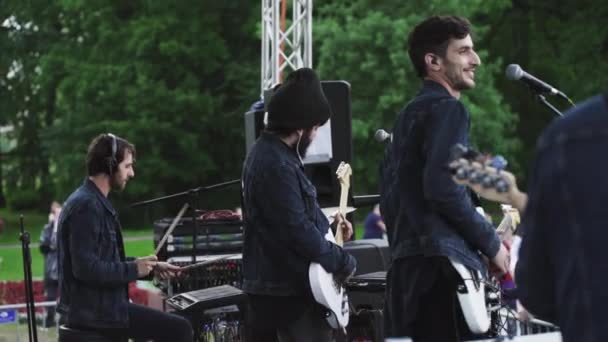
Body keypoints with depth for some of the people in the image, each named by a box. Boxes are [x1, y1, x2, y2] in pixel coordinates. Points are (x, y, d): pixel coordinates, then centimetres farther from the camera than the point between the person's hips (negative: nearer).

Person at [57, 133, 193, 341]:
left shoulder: (93, 202, 15)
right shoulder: (87, 206, -18)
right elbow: (86, 268, -26)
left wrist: (149, 267, 10)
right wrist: (134, 269, -17)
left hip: (99, 305, 11)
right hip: (94, 311, -11)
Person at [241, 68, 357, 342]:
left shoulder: (268, 152, 13)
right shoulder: (277, 165, -21)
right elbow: (298, 231, -23)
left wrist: (329, 225, 13)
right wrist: (343, 263, -12)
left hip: (270, 283, 11)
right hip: (289, 288, -11)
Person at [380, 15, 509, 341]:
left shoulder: (409, 113, 20)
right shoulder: (447, 109, -7)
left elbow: (390, 196, 21)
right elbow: (444, 188, -18)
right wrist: (492, 244, -8)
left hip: (406, 265, 9)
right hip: (443, 264, -9)